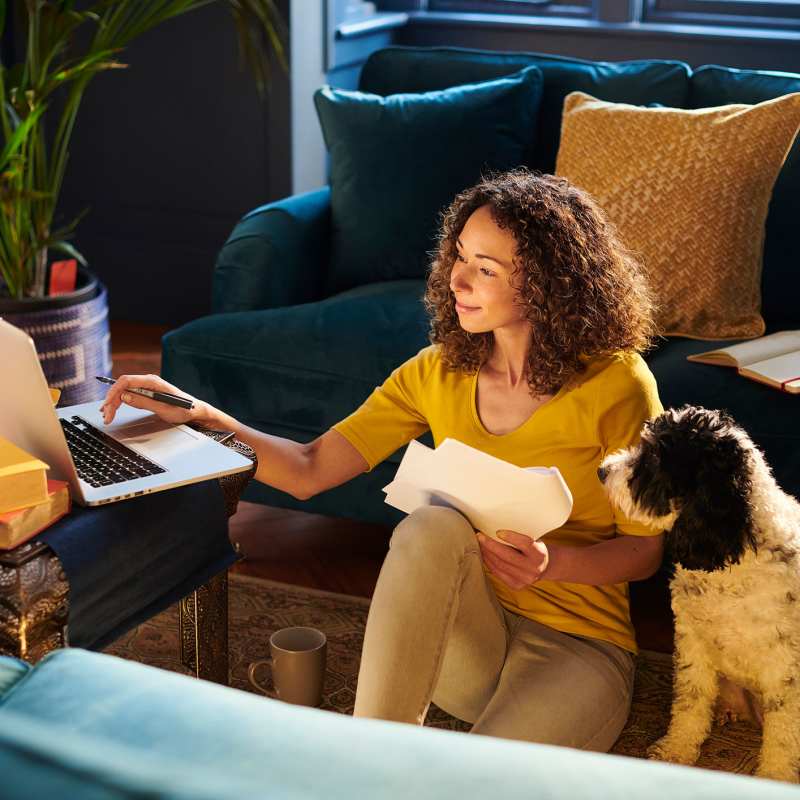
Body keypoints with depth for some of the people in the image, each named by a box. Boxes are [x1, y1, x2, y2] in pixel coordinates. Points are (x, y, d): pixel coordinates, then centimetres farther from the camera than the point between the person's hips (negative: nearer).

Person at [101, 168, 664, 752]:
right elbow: (310, 470, 0)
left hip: (579, 645, -4)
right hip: (465, 637, 4)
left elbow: (645, 550, -4)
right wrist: (199, 415, -13)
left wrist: (552, 564, -23)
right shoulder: (440, 373, 3)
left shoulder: (615, 385, -10)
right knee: (433, 525, -32)